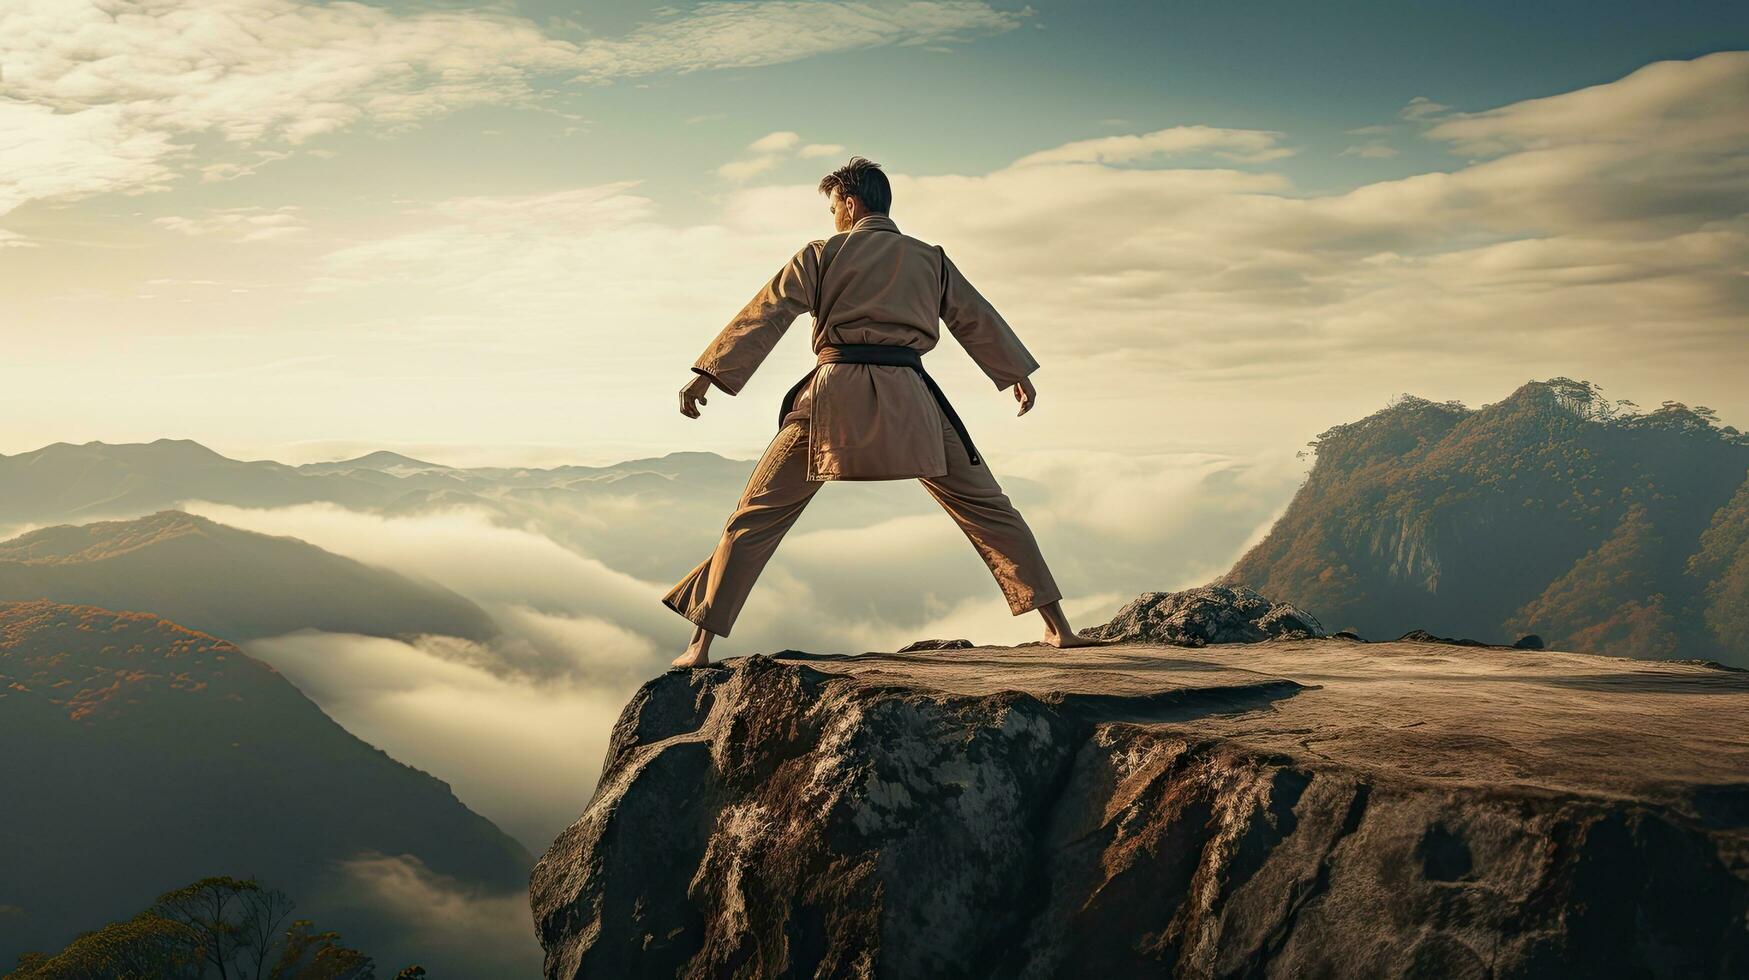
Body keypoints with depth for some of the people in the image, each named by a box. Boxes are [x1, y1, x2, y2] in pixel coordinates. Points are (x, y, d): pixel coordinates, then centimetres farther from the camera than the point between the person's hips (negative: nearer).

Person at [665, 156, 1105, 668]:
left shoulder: (822, 254, 9)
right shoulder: (930, 259, 16)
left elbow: (766, 313, 2)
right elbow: (978, 318, 25)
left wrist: (707, 373, 1)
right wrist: (1018, 373, 38)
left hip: (836, 395, -2)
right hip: (907, 396, 2)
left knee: (758, 514, 7)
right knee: (986, 508, 12)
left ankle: (701, 644, 2)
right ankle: (1057, 626, 8)